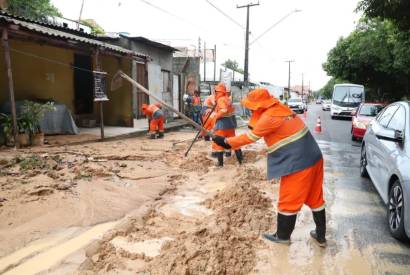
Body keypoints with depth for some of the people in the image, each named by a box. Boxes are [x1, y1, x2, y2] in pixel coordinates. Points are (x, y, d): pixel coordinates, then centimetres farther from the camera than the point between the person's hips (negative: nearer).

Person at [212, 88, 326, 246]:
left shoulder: (269, 118, -17)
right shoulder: (279, 109, 8)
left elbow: (249, 137, -7)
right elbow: (259, 129, 18)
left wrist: (226, 141, 2)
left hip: (298, 164, -9)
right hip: (313, 158, 9)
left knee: (288, 201, 8)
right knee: (315, 198, 18)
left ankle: (282, 236, 27)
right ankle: (321, 236, 32)